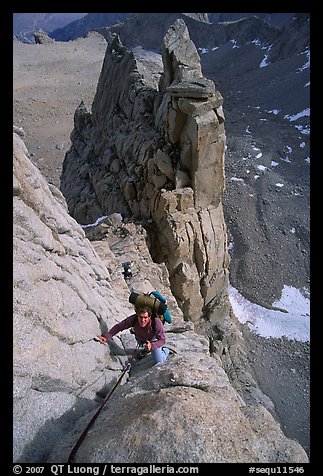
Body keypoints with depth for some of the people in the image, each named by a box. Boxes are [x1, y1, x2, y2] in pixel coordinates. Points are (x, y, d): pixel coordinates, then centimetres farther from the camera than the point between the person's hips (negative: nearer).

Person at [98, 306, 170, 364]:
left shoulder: (157, 323, -44)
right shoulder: (133, 319, -39)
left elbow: (162, 340, -35)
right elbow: (118, 327, -28)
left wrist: (151, 345, -53)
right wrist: (106, 337, -39)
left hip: (154, 340, -2)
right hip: (140, 339, 3)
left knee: (159, 361, -2)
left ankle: (165, 350, 27)